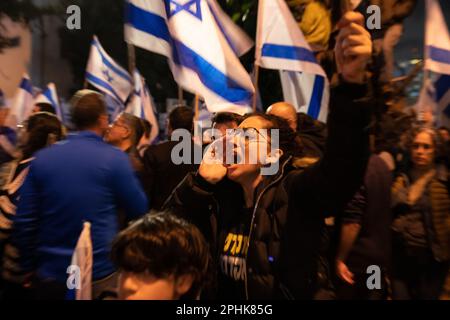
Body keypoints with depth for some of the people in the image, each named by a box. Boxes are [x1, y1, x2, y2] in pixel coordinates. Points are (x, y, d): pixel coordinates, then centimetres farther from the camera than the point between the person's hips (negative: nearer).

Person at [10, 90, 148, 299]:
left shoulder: (42, 158, -2)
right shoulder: (114, 158, -13)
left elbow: (24, 221, 0)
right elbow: (139, 211, -5)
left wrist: (29, 267, 12)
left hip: (51, 274, 4)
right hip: (100, 274, -3)